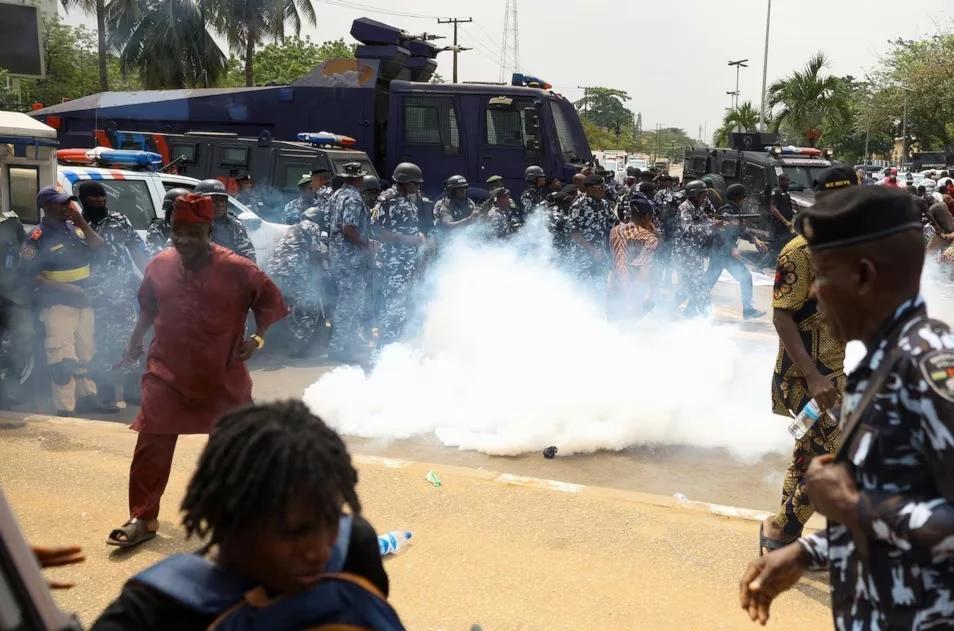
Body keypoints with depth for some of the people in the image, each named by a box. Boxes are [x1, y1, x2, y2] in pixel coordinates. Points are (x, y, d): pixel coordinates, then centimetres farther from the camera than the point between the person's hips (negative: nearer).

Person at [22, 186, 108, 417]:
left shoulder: (74, 228, 8)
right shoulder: (38, 237, -12)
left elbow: (98, 246, -1)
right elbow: (31, 275, -17)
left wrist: (81, 221, -11)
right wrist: (67, 289, -24)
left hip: (83, 302, 7)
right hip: (57, 304, -7)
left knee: (84, 353, 19)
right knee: (63, 359, -9)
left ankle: (86, 398, 33)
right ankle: (65, 410, -7)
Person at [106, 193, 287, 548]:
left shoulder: (237, 269, -13)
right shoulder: (160, 265, -1)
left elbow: (270, 303, -4)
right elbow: (148, 308, 16)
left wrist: (259, 338, -16)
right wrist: (135, 341, 13)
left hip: (223, 376, -2)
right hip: (167, 375, 2)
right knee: (151, 447, -1)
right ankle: (142, 519, 12)